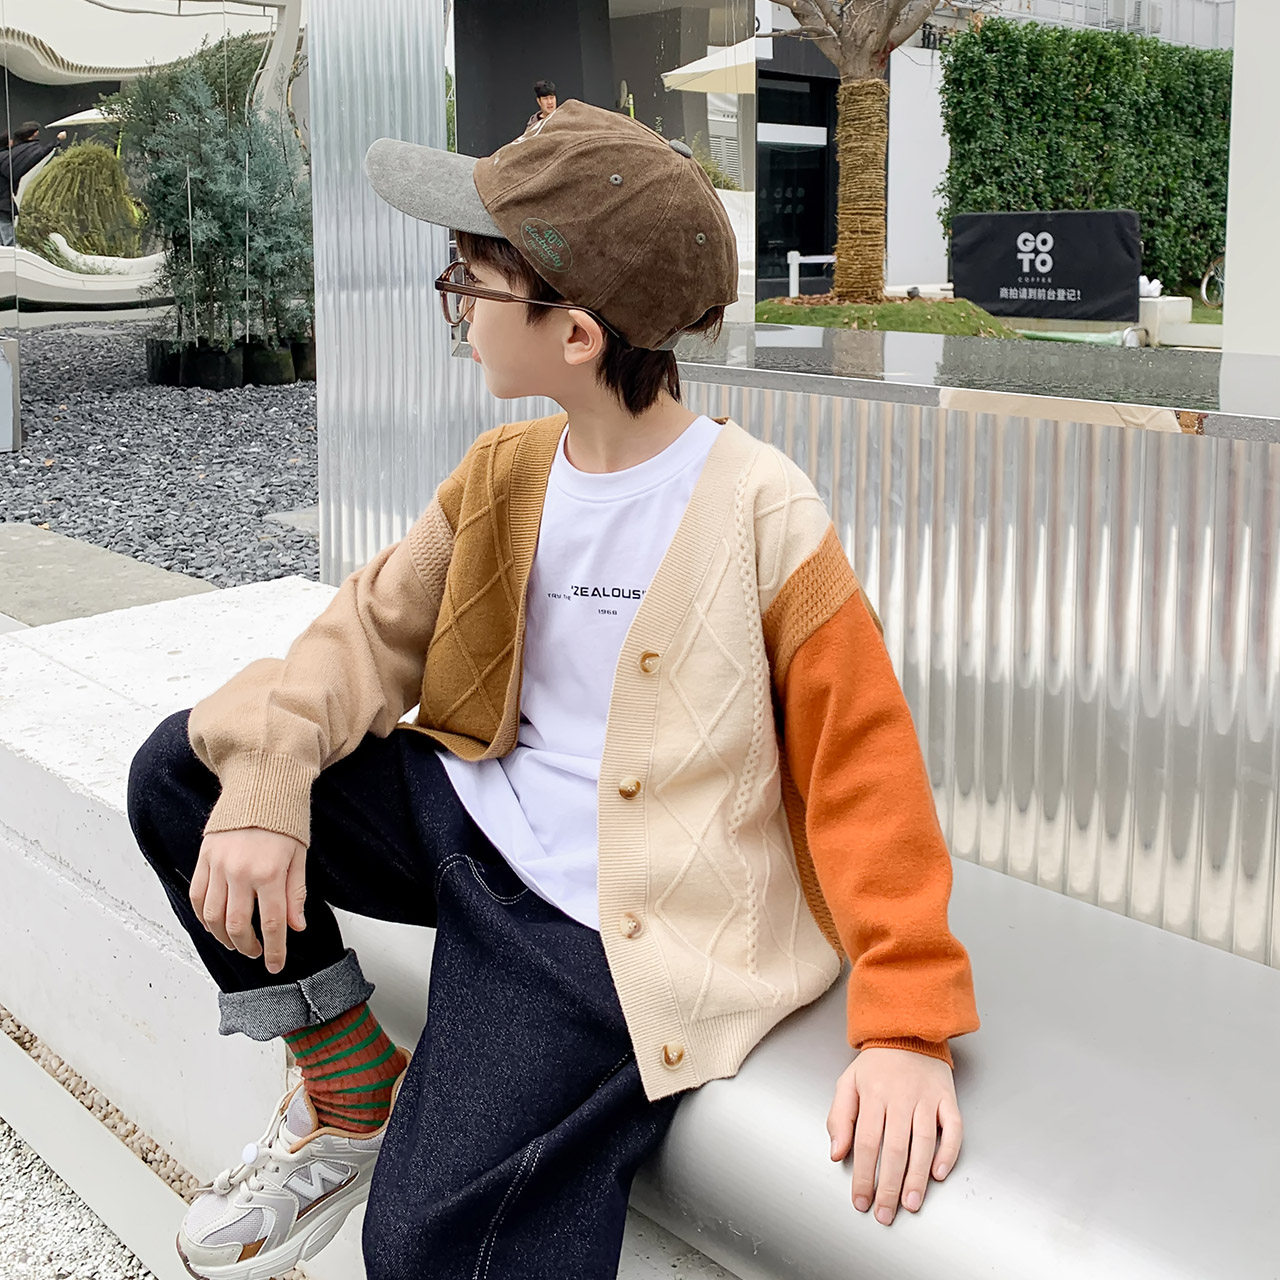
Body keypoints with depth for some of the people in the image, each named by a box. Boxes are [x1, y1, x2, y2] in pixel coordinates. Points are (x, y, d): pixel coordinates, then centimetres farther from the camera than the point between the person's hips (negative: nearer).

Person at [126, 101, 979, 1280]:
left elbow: (860, 768, -15)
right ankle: (349, 1087, 13)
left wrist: (908, 1027, -21)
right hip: (475, 819, 7)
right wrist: (264, 780, -12)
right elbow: (378, 627, 7)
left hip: (604, 922, -7)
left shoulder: (760, 515, -18)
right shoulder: (505, 472, 3)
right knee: (182, 773, 2)